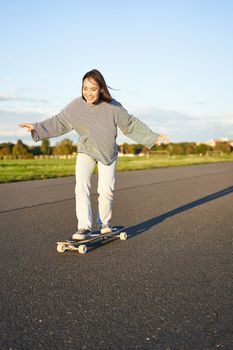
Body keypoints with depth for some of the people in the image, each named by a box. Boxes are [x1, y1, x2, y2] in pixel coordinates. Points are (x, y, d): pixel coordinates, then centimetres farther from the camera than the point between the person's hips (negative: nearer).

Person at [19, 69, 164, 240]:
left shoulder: (113, 107, -17)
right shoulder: (77, 105, -16)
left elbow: (131, 124, -5)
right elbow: (59, 122, -5)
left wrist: (153, 137, -2)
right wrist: (37, 128, -13)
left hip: (108, 153, 0)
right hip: (86, 151, 0)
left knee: (106, 190, -2)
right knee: (82, 187, -14)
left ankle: (104, 224, 20)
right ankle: (84, 227, -11)